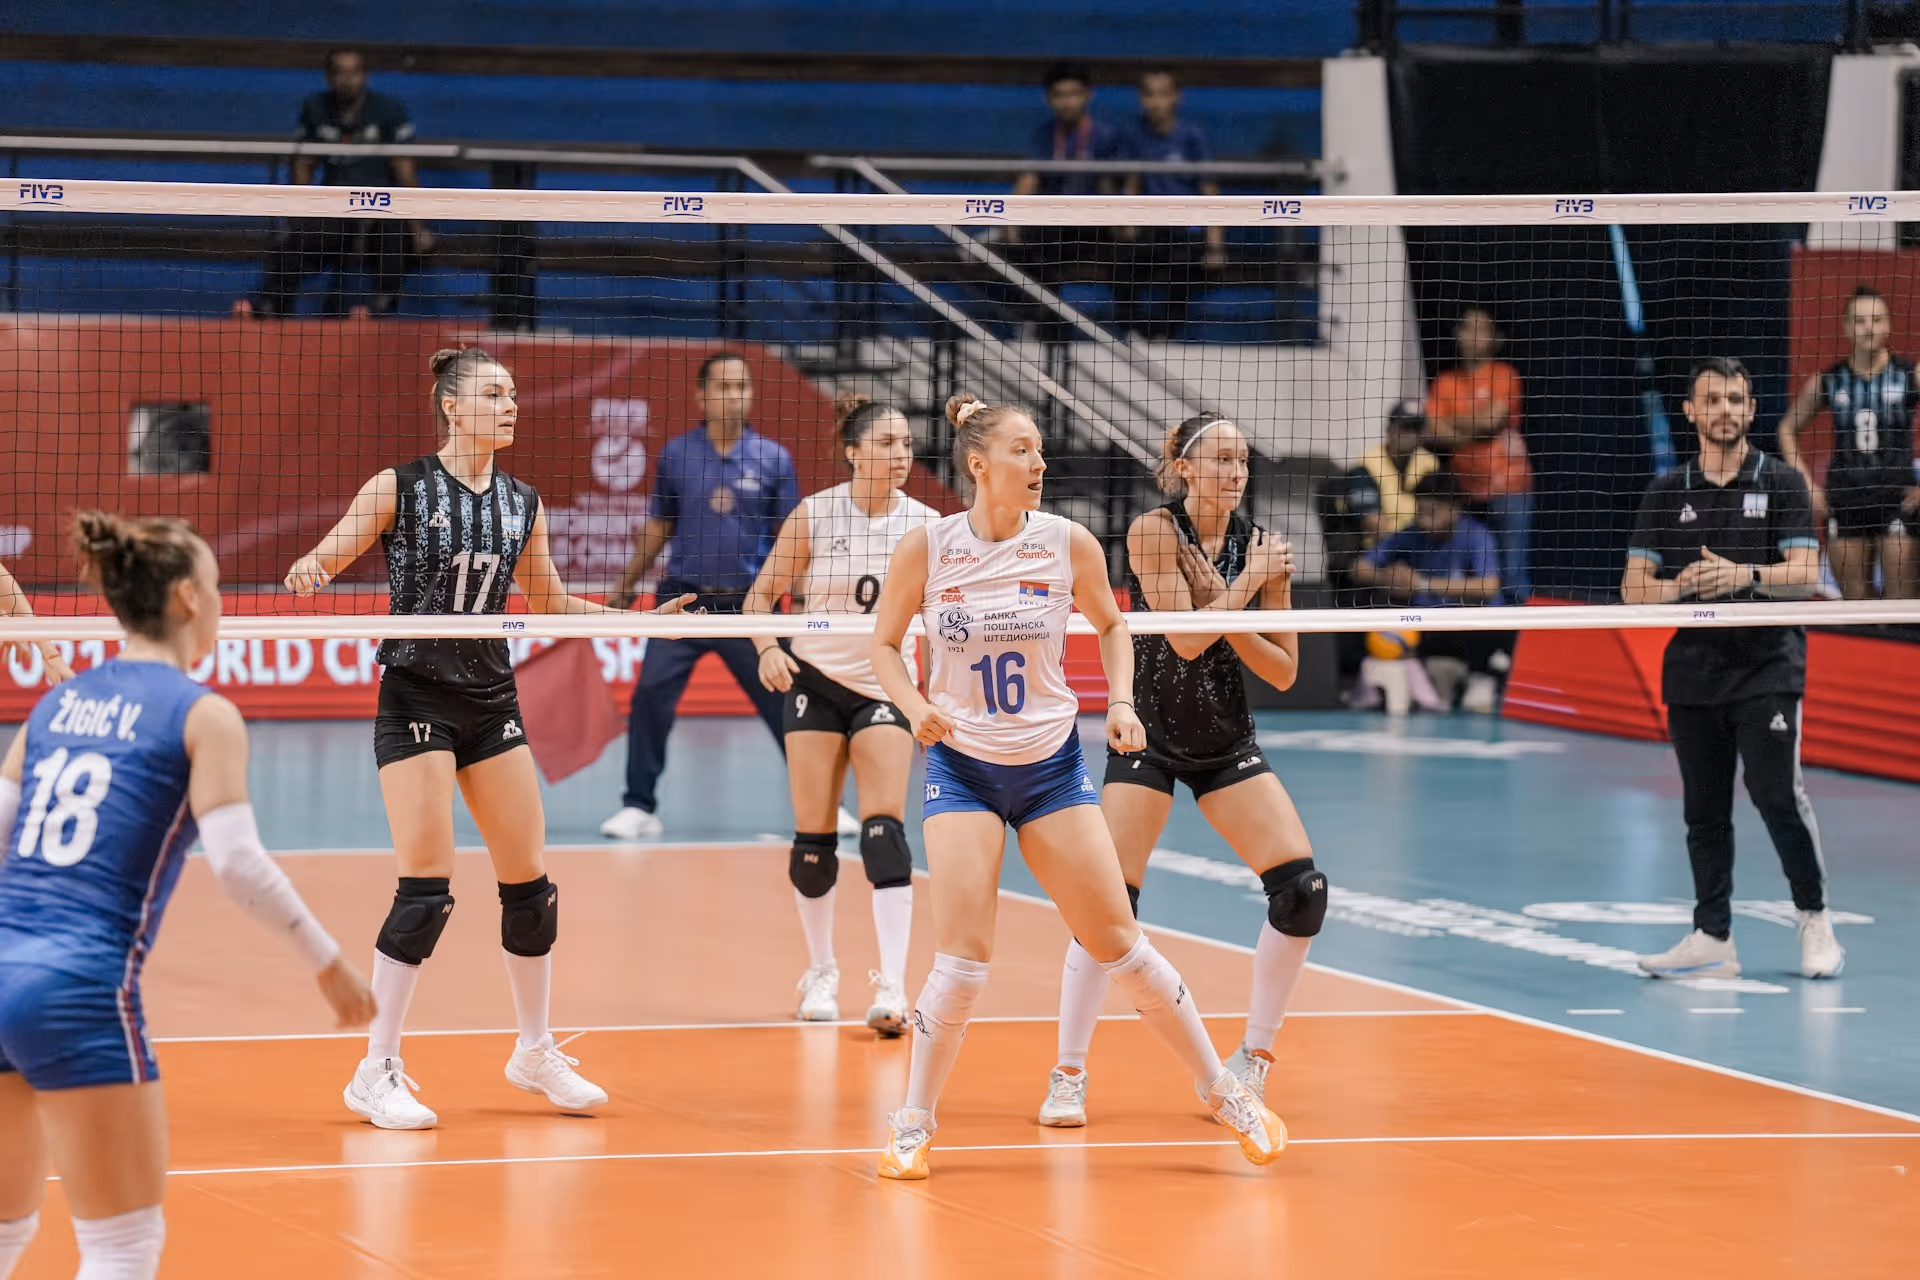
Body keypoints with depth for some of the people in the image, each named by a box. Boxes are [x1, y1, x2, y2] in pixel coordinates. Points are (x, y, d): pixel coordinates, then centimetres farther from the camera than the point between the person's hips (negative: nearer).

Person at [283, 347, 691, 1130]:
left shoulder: (521, 504, 7)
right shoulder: (400, 488, -7)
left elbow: (549, 603, 19)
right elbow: (324, 560, -8)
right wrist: (307, 572, -31)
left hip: (491, 699, 5)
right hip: (416, 698, -5)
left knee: (529, 881, 6)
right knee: (426, 887, -12)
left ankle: (535, 1052, 24)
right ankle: (376, 1073, -3)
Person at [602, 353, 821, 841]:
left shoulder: (774, 459, -1)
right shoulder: (676, 455, 2)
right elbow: (659, 527, 14)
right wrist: (624, 588, 16)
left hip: (748, 606, -1)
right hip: (684, 597, 1)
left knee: (784, 703, 3)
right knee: (650, 696, -11)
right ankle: (639, 807, 0)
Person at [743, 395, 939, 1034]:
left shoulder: (924, 523, -4)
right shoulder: (814, 515, -7)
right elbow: (761, 595, -2)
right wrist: (767, 650, -20)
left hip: (886, 687, 0)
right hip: (815, 681, 0)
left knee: (885, 830, -14)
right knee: (814, 836, 2)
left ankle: (892, 987, -18)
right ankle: (821, 973, 21)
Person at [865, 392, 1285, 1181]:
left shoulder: (1069, 544, -7)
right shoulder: (925, 550, -10)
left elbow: (1111, 624, 11)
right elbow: (884, 642, 4)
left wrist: (1121, 701, -4)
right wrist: (914, 706, -14)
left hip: (1051, 765, 1)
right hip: (961, 767, -1)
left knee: (1119, 945, 3)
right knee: (963, 959, -13)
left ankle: (1224, 1094, 17)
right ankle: (913, 1123, 5)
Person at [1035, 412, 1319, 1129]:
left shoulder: (1260, 547, -1)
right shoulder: (1154, 532, -13)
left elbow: (1284, 671, -1)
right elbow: (1185, 639, -21)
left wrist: (1227, 618, -14)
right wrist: (1246, 583, -17)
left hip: (1227, 742, 4)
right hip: (1148, 738, -4)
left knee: (1303, 888, -9)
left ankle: (1253, 1058, 7)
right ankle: (1068, 1074, 0)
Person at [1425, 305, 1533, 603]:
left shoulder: (1503, 375, 0)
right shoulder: (1445, 382, 10)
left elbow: (1492, 420, -12)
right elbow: (1433, 432, 1)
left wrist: (1451, 423, -1)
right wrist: (1467, 435, -15)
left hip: (1507, 486, -4)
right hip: (1467, 489, 4)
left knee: (1512, 570, -8)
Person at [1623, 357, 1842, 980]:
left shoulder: (1782, 483, 2)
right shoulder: (1667, 493, 10)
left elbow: (1805, 574, -7)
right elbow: (1634, 586, 6)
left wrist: (1746, 576, -25)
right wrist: (1679, 586, -15)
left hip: (1768, 666, -3)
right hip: (1693, 668, 3)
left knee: (1778, 793, -13)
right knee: (1704, 809, 4)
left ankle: (1815, 918, 3)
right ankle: (1713, 939, 8)